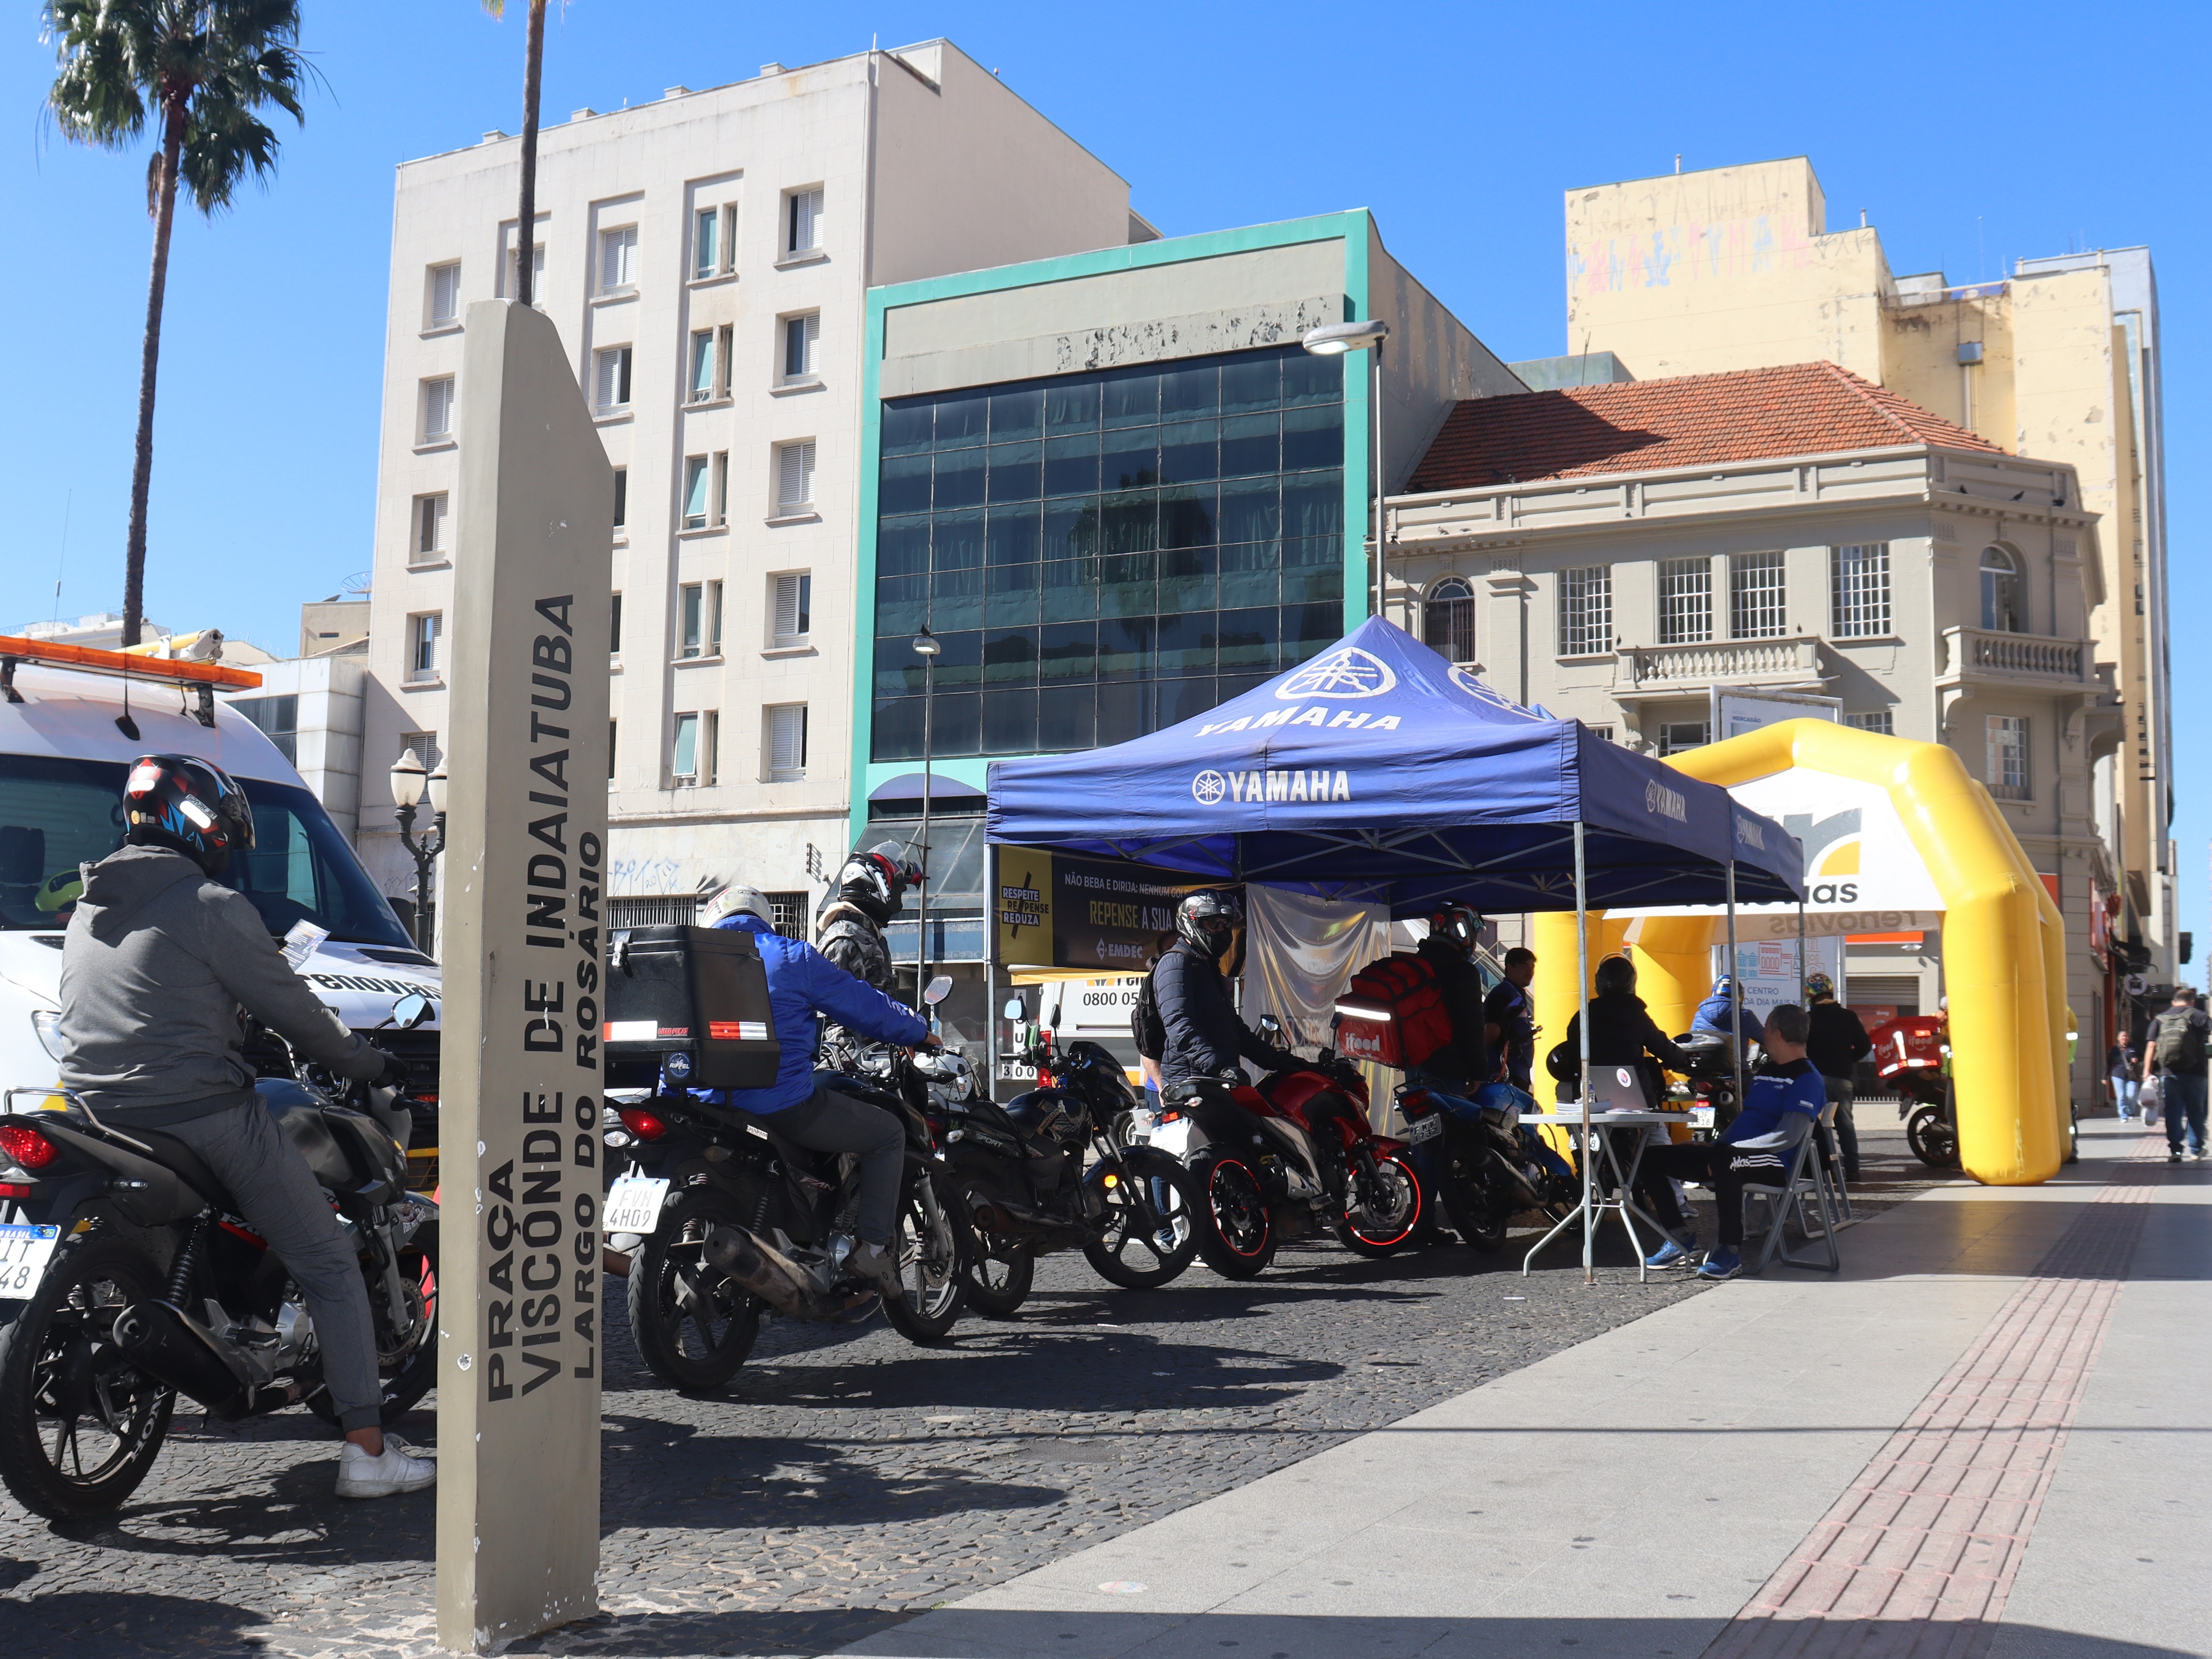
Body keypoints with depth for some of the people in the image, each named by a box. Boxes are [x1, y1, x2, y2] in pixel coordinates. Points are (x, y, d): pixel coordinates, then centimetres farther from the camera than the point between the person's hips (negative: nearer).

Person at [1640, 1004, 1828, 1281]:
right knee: (1654, 1158, -3)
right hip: (1733, 1152, 9)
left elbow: (1787, 1136, -19)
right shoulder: (1766, 1070, 23)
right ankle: (1680, 1239, -1)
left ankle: (1730, 1251, -31)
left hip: (1776, 1163, -9)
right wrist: (1714, 1144, 10)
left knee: (1724, 1159, -42)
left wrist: (1723, 1148, -20)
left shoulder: (1806, 1078, -7)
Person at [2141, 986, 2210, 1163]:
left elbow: (2151, 1045, 5)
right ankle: (2196, 1149, 19)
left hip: (2168, 1073, 2)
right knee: (2195, 1111, 12)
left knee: (2172, 1112, 2)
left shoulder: (2160, 1019, 11)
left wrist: (2147, 1071, 4)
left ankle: (2174, 1149, -8)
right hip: (2193, 1073, -1)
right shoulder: (2197, 1015, 3)